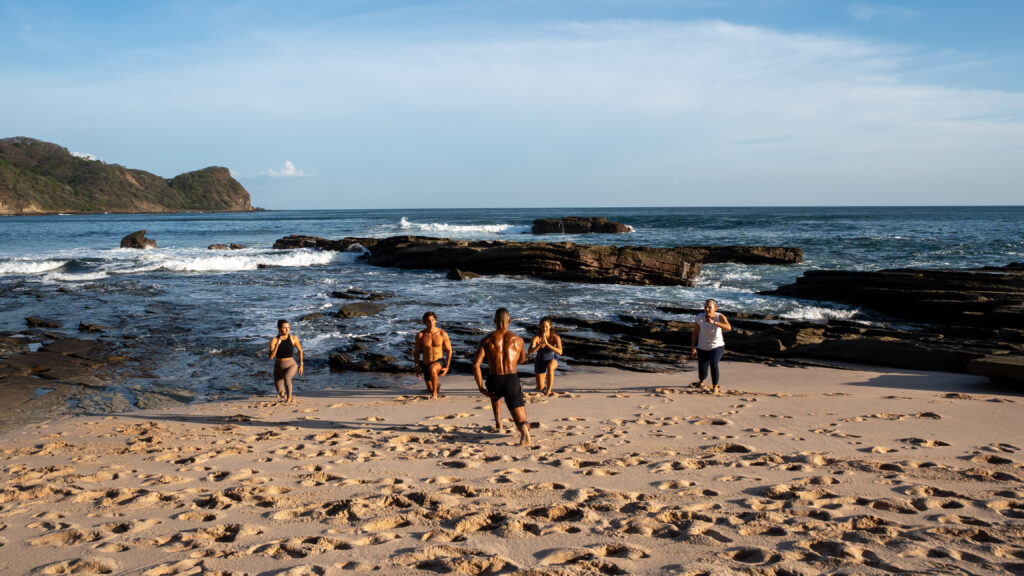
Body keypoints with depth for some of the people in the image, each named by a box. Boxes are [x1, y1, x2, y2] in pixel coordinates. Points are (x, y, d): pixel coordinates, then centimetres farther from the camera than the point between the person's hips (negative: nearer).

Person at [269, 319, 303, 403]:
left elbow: (300, 350, 6)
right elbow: (271, 357, -23)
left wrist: (301, 365, 7)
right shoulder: (274, 340, -15)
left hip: (291, 365, -1)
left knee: (286, 377, -36)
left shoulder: (294, 338, -12)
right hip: (279, 367, 2)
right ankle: (283, 392, 48)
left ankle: (289, 397, -8)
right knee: (281, 395, 7)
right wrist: (277, 344, -33)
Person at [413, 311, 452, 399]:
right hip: (426, 365, 3)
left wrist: (447, 367, -7)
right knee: (430, 390, 14)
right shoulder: (420, 335, -9)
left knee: (432, 369, -40)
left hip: (439, 362, -3)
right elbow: (416, 352, 4)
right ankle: (438, 384, 52)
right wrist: (417, 367, 1)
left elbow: (449, 350, -1)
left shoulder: (443, 334, -12)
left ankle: (435, 393, -22)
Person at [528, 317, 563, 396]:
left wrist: (547, 344, -46)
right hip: (540, 361, 1)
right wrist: (540, 344, -48)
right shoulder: (536, 338, -28)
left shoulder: (556, 337, -26)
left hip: (552, 360, -1)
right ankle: (545, 375, 40)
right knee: (540, 389, 4)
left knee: (550, 368, -39)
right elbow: (529, 353, -37)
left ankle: (549, 390, -16)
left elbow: (560, 352, -37)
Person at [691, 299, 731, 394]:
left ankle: (715, 386, -4)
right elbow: (695, 332, -4)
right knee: (702, 372, 3)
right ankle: (702, 380, 45)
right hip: (703, 348, 2)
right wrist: (693, 348, -5)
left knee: (713, 363, -30)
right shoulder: (699, 318, -19)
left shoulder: (720, 317, -22)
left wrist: (714, 322, -50)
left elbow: (728, 328, -40)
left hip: (717, 347, -2)